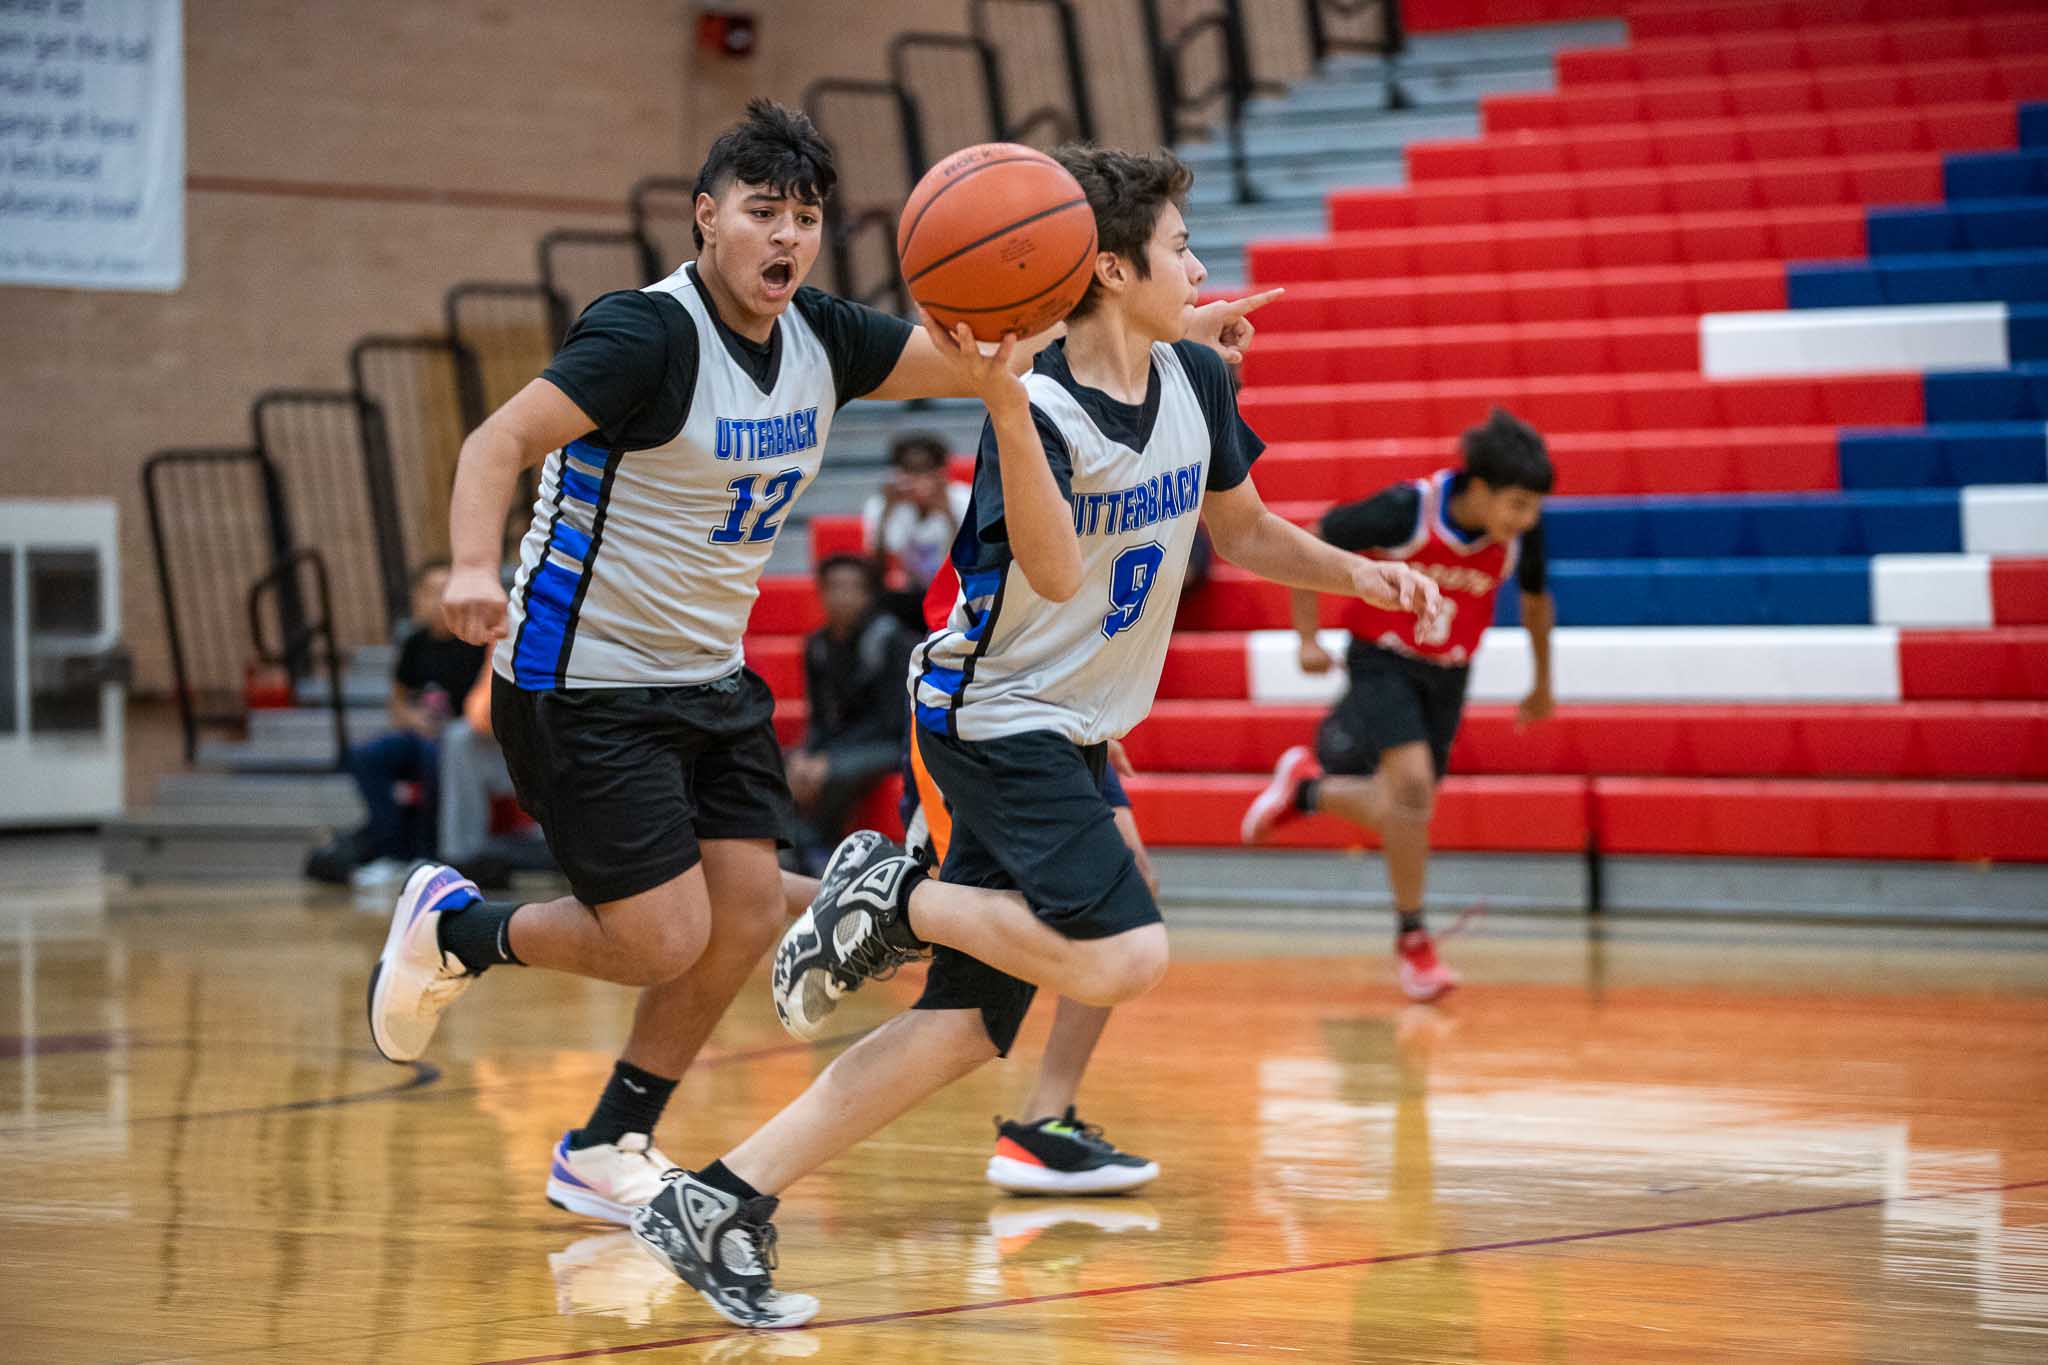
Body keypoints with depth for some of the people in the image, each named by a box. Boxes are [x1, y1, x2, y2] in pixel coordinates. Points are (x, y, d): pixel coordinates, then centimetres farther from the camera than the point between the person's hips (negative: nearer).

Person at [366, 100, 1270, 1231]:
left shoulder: (820, 338, 1)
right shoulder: (647, 334, -20)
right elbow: (498, 442, -25)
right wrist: (475, 567, -44)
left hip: (709, 676, 8)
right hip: (583, 682, -8)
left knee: (748, 911, 3)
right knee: (664, 942, -10)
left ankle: (605, 1151, 19)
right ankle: (453, 926, 17)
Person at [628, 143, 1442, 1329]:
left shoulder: (1197, 382, 4)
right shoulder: (1042, 408, -20)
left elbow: (1243, 530, 19)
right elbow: (1055, 572, -37)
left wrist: (1355, 573, 3)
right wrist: (1005, 402, -48)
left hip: (1074, 736, 8)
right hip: (997, 719, -8)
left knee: (966, 1023, 1)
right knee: (1122, 958, -27)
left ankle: (722, 1204, 1)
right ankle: (898, 897, -4)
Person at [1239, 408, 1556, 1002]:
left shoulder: (1523, 533, -15)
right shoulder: (1405, 511, -27)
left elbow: (1535, 598, 8)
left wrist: (1543, 684, 18)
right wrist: (1308, 639, -11)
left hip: (1447, 676, 5)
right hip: (1383, 662, -5)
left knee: (1397, 817, 6)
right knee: (1411, 783, -24)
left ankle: (1305, 785, 37)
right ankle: (1411, 940, -8)